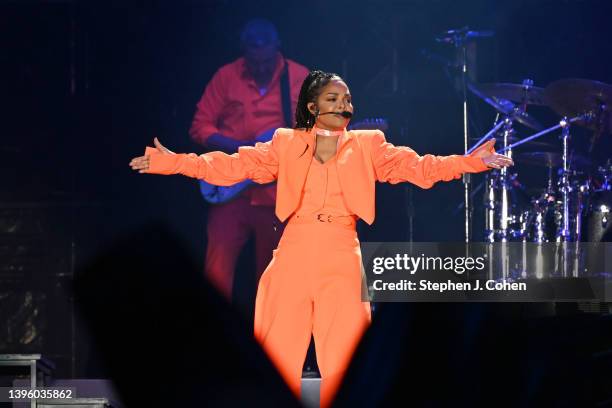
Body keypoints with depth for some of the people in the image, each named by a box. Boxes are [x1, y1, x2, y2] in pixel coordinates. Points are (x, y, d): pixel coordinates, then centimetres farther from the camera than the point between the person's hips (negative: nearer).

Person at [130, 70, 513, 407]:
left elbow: (418, 167, 1)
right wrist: (171, 162, -5)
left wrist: (476, 161, -11)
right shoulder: (287, 144, 11)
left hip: (342, 259, 0)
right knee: (279, 354, -1)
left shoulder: (367, 145, 10)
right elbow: (234, 166, 5)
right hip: (294, 256, 1)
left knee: (344, 360, -4)